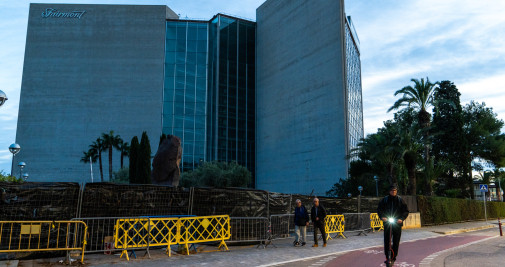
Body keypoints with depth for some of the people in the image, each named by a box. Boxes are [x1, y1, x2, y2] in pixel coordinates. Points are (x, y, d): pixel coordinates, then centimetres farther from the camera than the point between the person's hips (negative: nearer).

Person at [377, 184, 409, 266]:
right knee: (386, 241, -3)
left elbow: (406, 211, 5)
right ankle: (387, 258, 9)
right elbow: (379, 209, 5)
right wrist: (382, 217, -12)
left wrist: (402, 219, -10)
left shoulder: (400, 200, 2)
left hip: (397, 223, 0)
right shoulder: (385, 200, 2)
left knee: (396, 242, 5)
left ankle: (393, 258, 17)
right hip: (387, 223, 0)